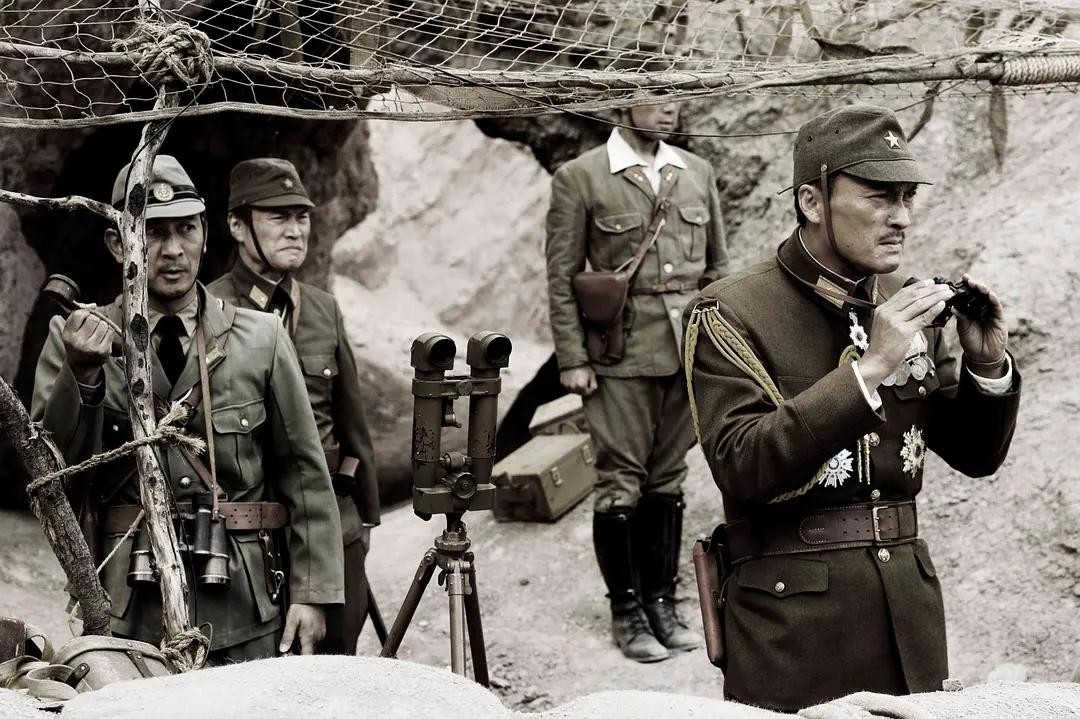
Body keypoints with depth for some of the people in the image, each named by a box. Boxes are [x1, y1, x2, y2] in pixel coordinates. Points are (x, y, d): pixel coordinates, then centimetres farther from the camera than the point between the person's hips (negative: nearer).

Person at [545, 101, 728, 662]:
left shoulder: (697, 173, 11)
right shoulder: (579, 178, -2)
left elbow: (717, 265, 16)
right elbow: (562, 277, -3)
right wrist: (571, 359, -7)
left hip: (689, 352, 4)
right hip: (621, 354, -4)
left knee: (669, 479, 10)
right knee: (621, 482, -1)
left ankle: (661, 601, 20)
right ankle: (626, 611, 10)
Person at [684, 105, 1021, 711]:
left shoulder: (909, 307, 8)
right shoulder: (731, 313, -9)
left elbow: (975, 455, 14)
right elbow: (742, 467, -21)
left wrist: (988, 365, -5)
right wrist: (870, 370, -24)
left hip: (910, 610, 5)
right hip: (793, 625, -5)